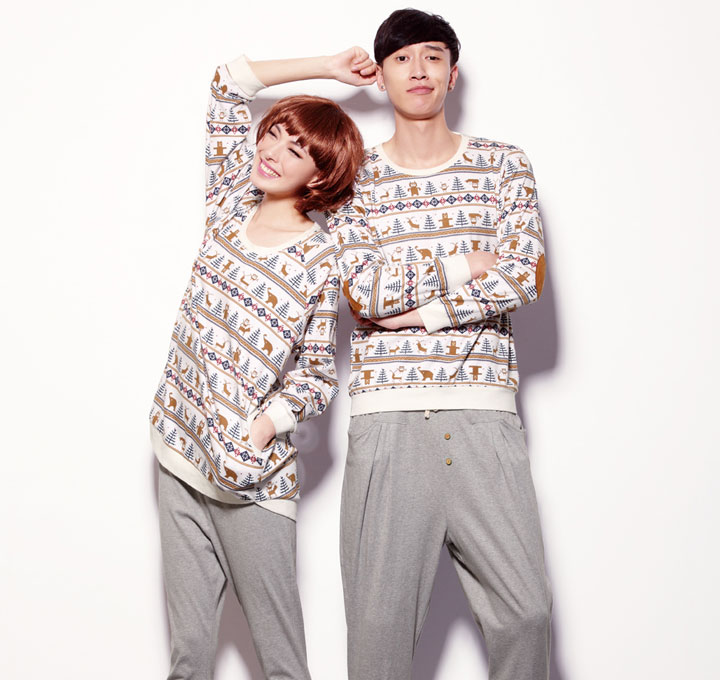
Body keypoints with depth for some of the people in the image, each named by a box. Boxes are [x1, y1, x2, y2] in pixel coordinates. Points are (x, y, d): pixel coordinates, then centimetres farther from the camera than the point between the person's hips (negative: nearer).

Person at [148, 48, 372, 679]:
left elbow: (318, 373, -3)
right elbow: (229, 83, 13)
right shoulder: (233, 205, 5)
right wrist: (326, 67, 13)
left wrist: (260, 429, -16)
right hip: (180, 455, 4)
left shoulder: (320, 261, -7)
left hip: (251, 476, -4)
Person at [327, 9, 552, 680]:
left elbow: (525, 276, -3)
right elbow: (362, 292, -4)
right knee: (380, 618, 0)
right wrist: (462, 267, -4)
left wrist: (410, 308, -8)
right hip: (387, 412, -1)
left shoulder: (503, 165, 11)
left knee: (525, 610, -2)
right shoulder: (355, 176, 9)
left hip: (483, 409, 1)